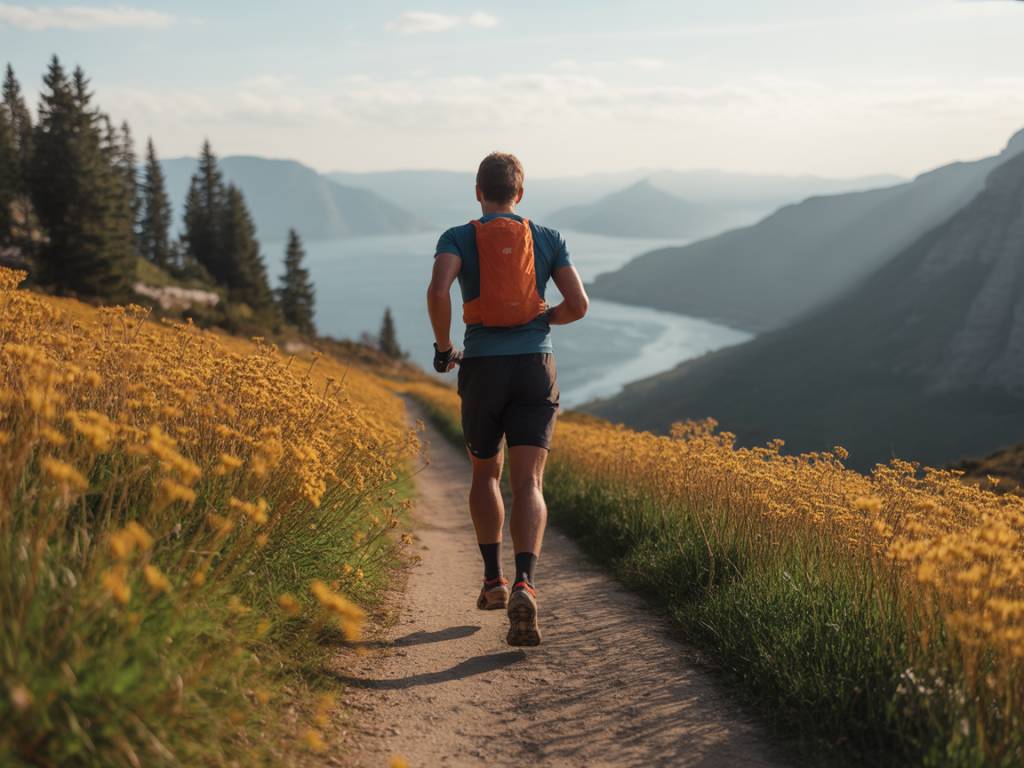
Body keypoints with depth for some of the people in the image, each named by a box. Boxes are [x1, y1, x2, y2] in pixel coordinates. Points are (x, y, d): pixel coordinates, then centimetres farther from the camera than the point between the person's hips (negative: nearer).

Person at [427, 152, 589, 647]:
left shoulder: (458, 239, 4)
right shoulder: (547, 240, 10)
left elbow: (438, 290, -16)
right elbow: (578, 305, 3)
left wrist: (442, 346, -1)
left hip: (482, 369, 0)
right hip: (535, 367, 0)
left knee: (485, 473, 22)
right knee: (528, 483, -8)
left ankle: (493, 580, 24)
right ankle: (523, 586, -28)